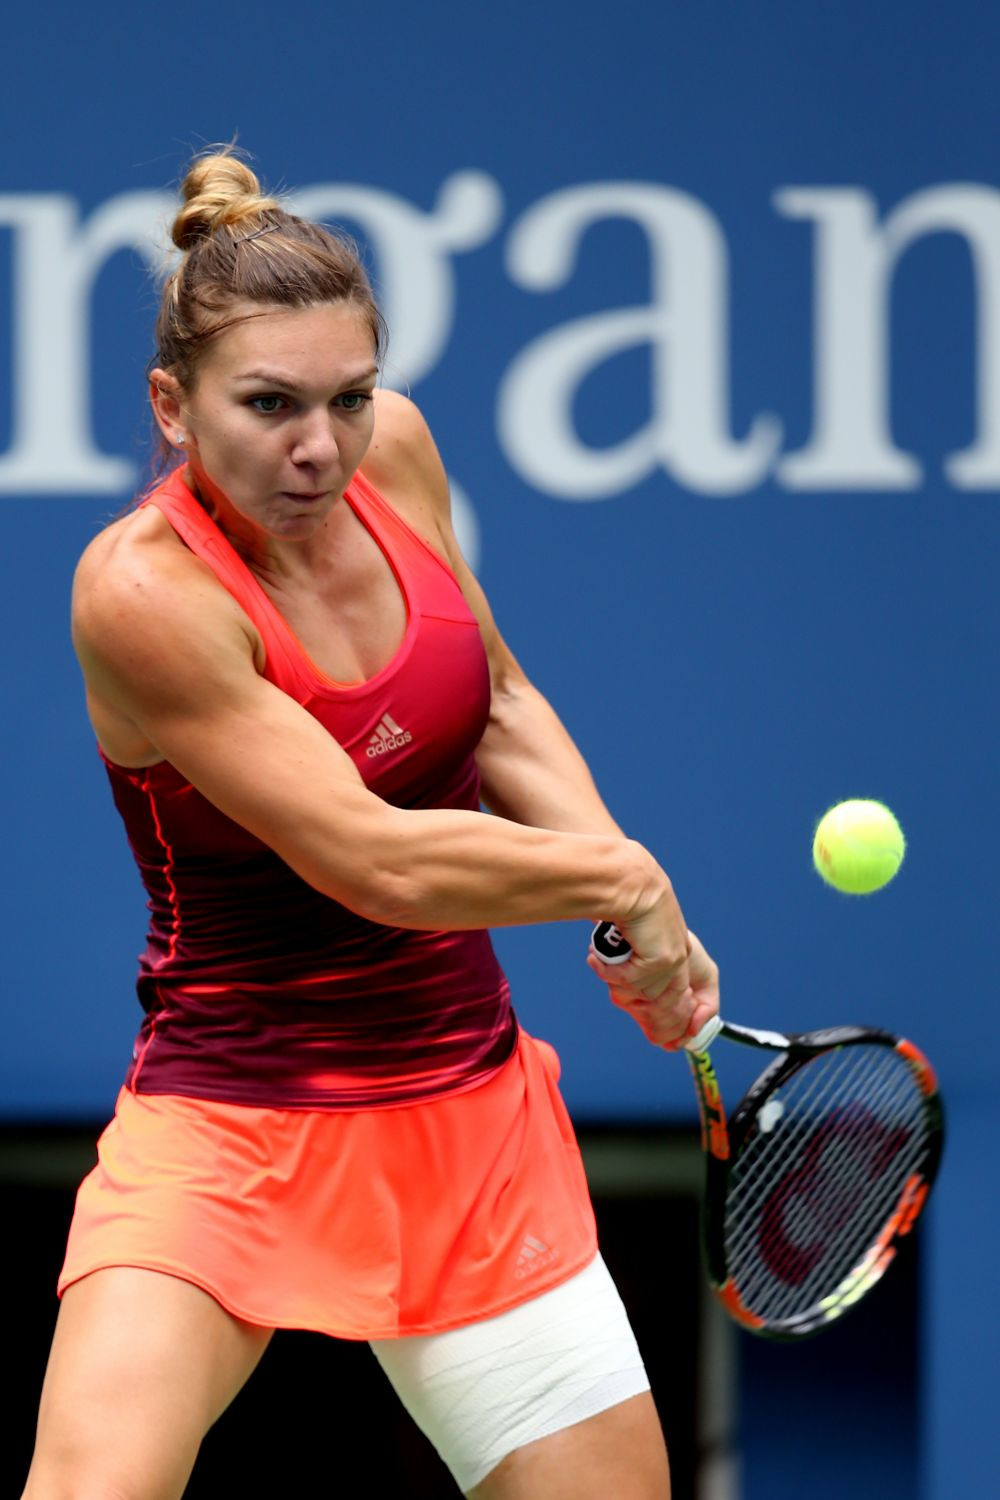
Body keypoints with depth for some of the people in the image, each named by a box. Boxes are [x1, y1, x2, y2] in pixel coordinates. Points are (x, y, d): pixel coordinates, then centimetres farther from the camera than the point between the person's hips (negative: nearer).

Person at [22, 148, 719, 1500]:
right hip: (229, 1124, -6)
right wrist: (621, 877, -12)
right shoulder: (142, 591, -23)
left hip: (468, 1105, 6)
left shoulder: (394, 449, -3)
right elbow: (379, 865, -24)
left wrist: (646, 927, -2)